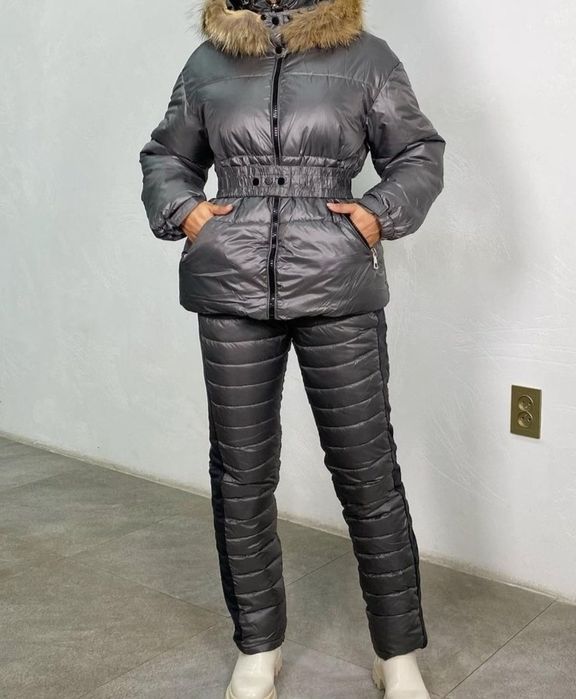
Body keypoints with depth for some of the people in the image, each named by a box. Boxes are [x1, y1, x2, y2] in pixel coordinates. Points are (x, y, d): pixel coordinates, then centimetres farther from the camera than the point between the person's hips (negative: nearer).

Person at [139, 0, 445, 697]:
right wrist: (182, 209, 2)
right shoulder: (208, 62, 11)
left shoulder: (366, 56, 5)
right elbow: (165, 156, 21)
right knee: (241, 475, 8)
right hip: (233, 294, 2)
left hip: (338, 294, -2)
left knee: (367, 473, 4)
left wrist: (380, 212, -6)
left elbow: (419, 154, 11)